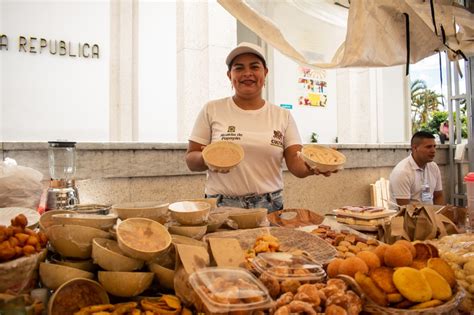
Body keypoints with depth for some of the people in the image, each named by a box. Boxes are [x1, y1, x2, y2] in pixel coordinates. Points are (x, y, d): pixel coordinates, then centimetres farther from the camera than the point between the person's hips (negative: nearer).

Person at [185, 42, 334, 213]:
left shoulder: (283, 116, 6)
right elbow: (191, 160, 2)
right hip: (222, 205, -1)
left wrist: (312, 166, -24)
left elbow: (296, 164, -2)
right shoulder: (212, 110, 2)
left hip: (270, 205, 1)